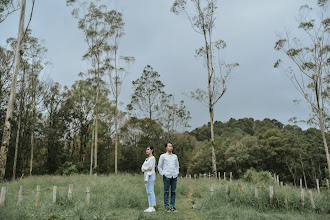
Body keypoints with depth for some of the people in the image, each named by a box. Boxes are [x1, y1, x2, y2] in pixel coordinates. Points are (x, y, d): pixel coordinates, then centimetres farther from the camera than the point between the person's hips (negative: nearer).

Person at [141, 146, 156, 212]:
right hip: (146, 175, 9)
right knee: (148, 192, 7)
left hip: (150, 176, -9)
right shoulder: (146, 159, 19)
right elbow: (142, 168, 6)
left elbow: (151, 168, -15)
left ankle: (153, 207, -5)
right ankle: (150, 207, 10)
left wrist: (146, 178, -19)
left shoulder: (152, 158, -7)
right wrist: (146, 168, -17)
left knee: (151, 191, -9)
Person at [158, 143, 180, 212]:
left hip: (174, 176, 4)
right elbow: (159, 166, 7)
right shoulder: (163, 156, 3)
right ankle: (167, 207, 4)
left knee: (173, 192, 5)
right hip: (167, 176, -4)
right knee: (166, 192, -2)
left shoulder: (175, 156, 14)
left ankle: (173, 206, 11)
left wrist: (177, 173, 12)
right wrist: (163, 174, 0)